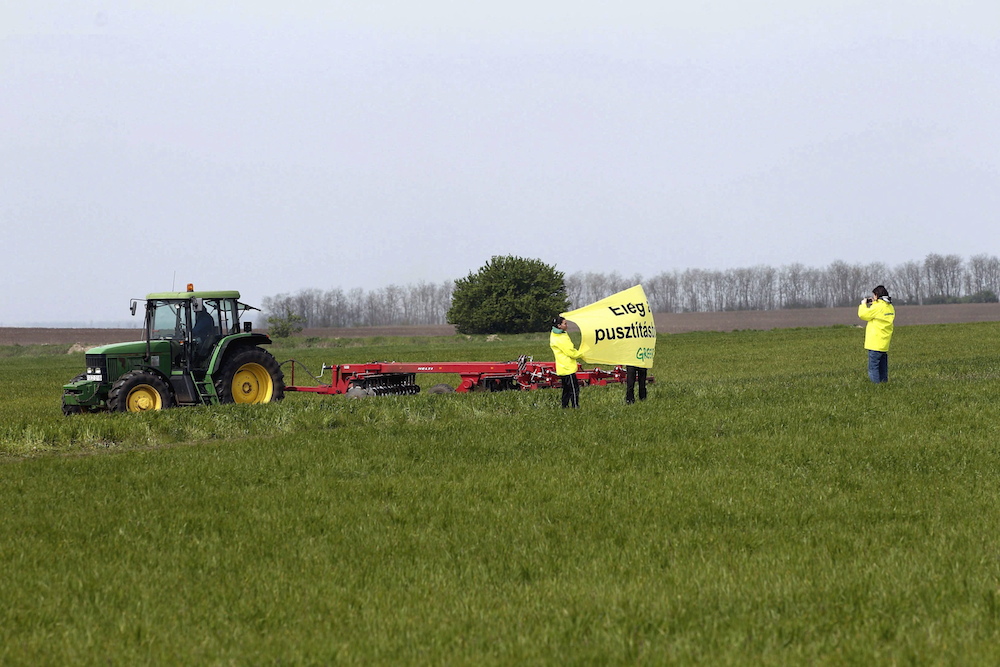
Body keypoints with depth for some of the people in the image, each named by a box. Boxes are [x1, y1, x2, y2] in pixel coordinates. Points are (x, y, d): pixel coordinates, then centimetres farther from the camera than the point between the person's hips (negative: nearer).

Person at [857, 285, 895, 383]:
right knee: (883, 368, 14)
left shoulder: (878, 307, -16)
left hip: (875, 344, -9)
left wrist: (864, 304, 6)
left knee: (873, 368, -7)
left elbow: (863, 315, -10)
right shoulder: (890, 307, 10)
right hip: (885, 344, 9)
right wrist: (872, 304, 15)